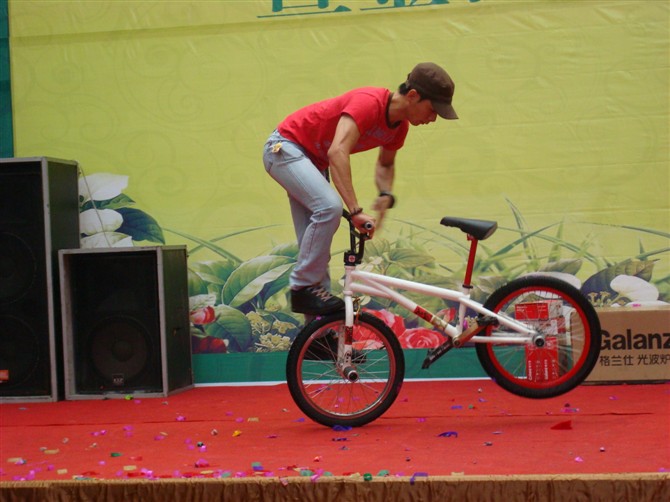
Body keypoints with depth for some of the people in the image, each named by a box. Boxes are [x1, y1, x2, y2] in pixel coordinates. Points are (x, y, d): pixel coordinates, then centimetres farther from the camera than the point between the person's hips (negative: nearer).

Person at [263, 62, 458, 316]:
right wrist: (356, 211, -48)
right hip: (285, 147, -9)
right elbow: (337, 152, -43)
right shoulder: (369, 103, -31)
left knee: (314, 244, 7)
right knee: (330, 207, -30)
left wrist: (386, 195, -7)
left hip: (313, 159, 9)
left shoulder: (399, 126, -4)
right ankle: (302, 287, -18)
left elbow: (385, 165, 16)